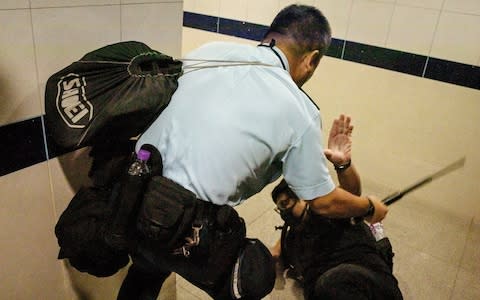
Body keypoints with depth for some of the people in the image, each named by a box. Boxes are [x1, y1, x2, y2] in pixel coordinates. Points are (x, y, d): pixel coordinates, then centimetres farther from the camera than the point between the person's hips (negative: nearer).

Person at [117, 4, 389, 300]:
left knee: (145, 273, 36)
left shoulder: (210, 49, 4)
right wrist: (371, 207, 25)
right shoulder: (300, 111, -7)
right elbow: (324, 202, 4)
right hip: (185, 233, -5)